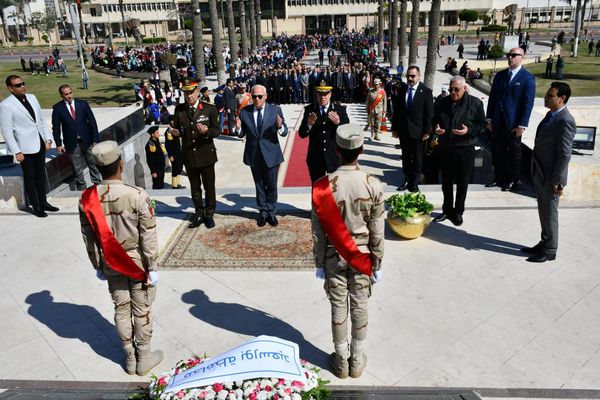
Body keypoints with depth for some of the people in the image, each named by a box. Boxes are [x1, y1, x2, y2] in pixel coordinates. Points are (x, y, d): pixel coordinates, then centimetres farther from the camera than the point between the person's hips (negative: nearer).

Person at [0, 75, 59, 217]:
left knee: (41, 174, 16)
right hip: (25, 147, -6)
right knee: (30, 176, 7)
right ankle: (36, 206, 18)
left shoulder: (32, 97, 5)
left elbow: (42, 120, 11)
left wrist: (48, 139, 6)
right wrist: (17, 152, -15)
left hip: (40, 143, 6)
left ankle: (43, 202, 29)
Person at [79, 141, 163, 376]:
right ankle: (143, 359, 28)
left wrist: (97, 266, 13)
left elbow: (89, 238, 0)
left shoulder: (87, 199, -10)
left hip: (110, 265, 4)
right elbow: (148, 238, -17)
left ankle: (130, 359, 33)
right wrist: (152, 268, -6)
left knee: (121, 309, 18)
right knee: (142, 310, 13)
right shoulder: (137, 196, -23)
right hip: (138, 263, -3)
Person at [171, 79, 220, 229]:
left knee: (209, 186, 8)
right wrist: (175, 132, -14)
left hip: (206, 154, -2)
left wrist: (206, 131, -26)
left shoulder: (209, 109, -4)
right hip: (189, 155, 3)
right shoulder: (179, 110, 4)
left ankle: (209, 214, 24)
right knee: (195, 187, 14)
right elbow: (177, 129, 10)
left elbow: (216, 131, -5)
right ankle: (199, 213, 29)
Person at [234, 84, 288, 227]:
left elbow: (284, 132, -8)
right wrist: (238, 128, -20)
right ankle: (263, 212, 30)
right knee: (259, 186, 15)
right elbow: (242, 134, 2)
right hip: (254, 155, 2)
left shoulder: (275, 110, -6)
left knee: (271, 186, 9)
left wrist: (280, 126, -30)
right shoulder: (244, 112, -3)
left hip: (271, 154, -1)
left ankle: (272, 213, 26)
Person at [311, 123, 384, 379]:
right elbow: (377, 231, -8)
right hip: (362, 255, 1)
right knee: (360, 308, 15)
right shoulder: (373, 185, -15)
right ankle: (357, 361, 30)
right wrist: (377, 264, 4)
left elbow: (318, 231, -9)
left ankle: (342, 361, 29)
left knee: (338, 308, 13)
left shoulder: (323, 187, -17)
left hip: (334, 256, 0)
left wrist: (319, 263, 4)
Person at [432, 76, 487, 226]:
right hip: (445, 149, 3)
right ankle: (447, 210, 29)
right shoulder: (442, 103, 4)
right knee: (446, 182, 14)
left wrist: (469, 130, -20)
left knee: (462, 183, 7)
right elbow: (434, 120, 15)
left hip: (465, 149, -3)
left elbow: (482, 125, -3)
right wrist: (436, 128, -7)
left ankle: (458, 212, 22)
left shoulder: (475, 103, -6)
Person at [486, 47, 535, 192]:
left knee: (514, 153, 8)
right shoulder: (500, 75, 9)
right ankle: (499, 178, 23)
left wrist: (522, 125, -15)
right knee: (497, 152, 9)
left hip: (513, 123, -5)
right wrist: (489, 118, 6)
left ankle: (512, 181, 20)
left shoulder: (528, 78, -7)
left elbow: (528, 103, -11)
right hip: (497, 121, 5)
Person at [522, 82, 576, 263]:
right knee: (543, 212, 19)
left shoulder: (565, 121, -20)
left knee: (549, 214, 5)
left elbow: (565, 154, -21)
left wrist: (557, 181, -20)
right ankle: (544, 244, 34)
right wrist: (536, 173, 15)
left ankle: (550, 250, 20)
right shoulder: (551, 116, 9)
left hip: (551, 177, -8)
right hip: (540, 174, 9)